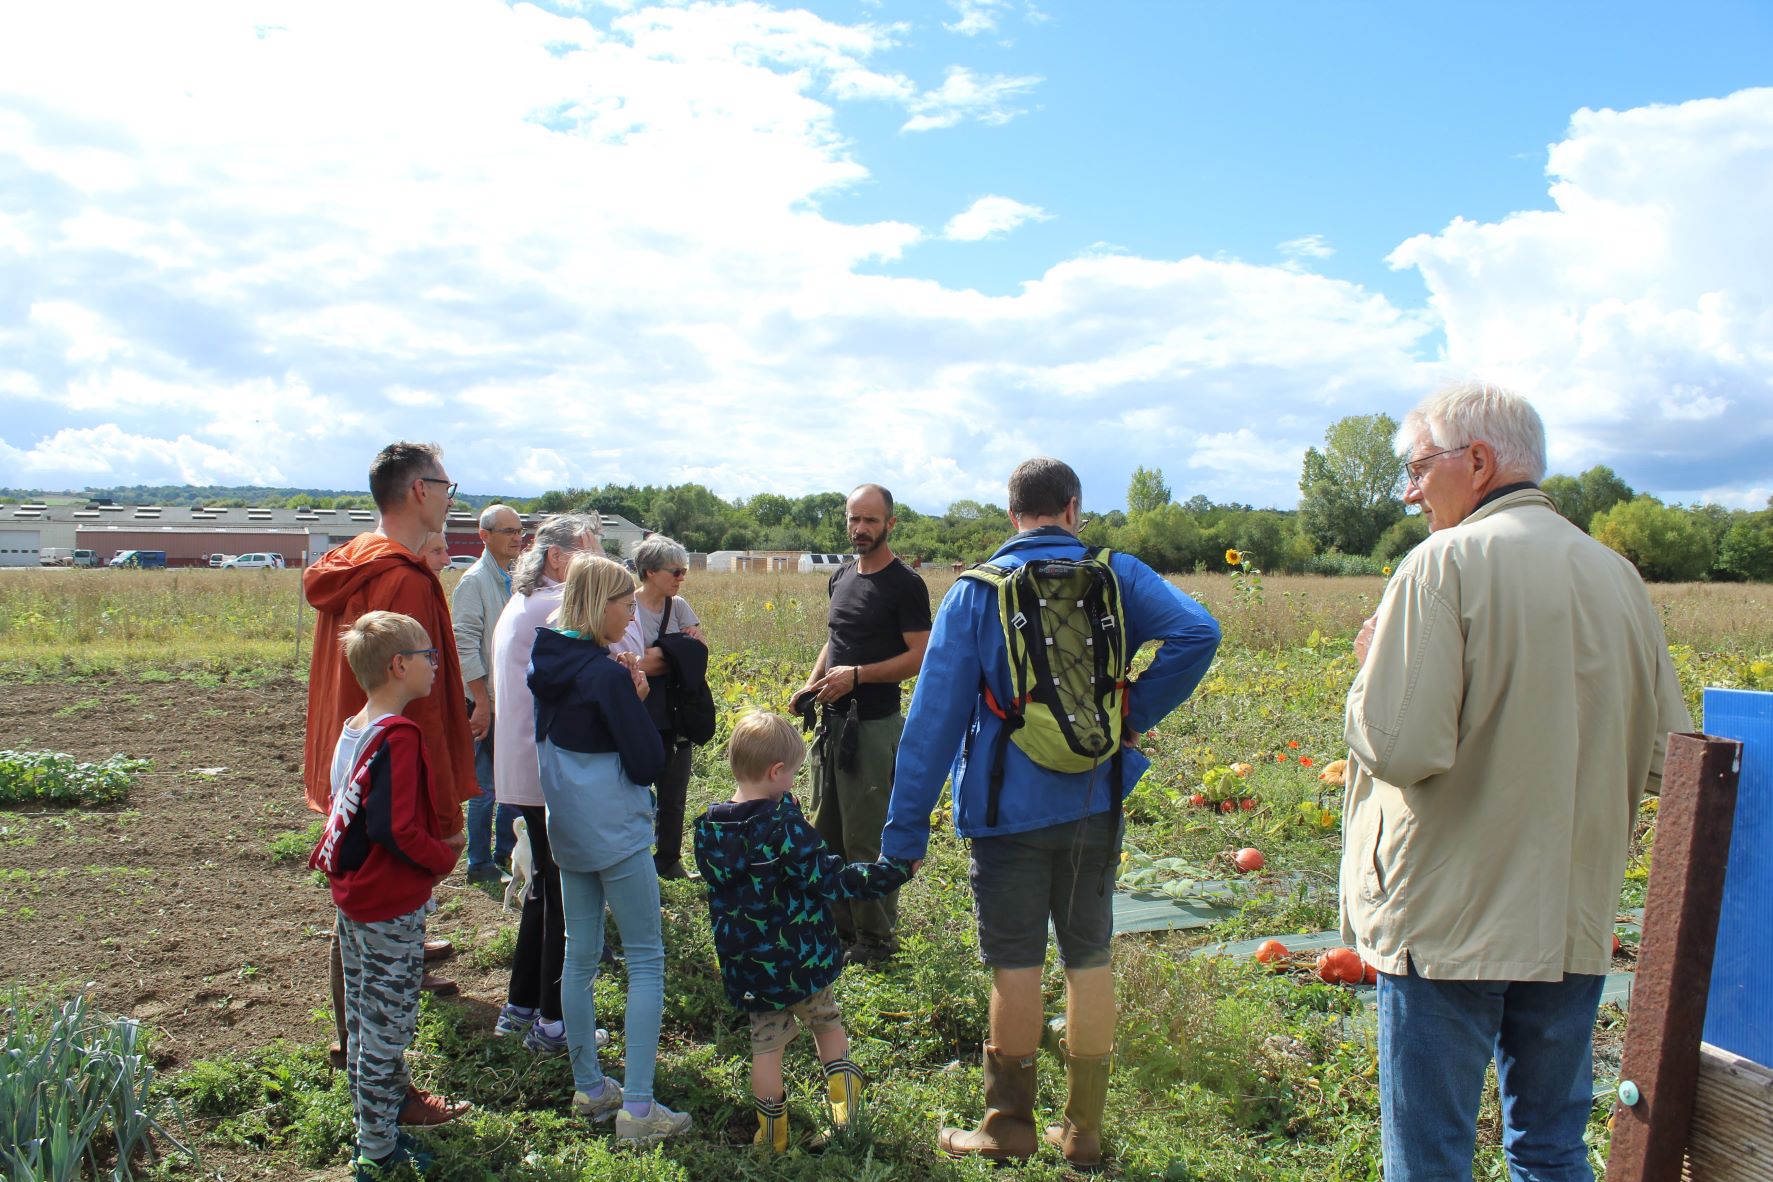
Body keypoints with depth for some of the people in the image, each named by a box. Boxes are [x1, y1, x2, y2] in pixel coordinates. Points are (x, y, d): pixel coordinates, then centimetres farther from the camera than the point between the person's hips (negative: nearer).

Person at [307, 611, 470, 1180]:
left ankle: (371, 1128, 34)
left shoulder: (353, 728, 6)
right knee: (389, 1027, 4)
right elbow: (397, 829, -27)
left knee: (363, 1022, 20)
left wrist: (434, 845, 11)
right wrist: (444, 856, -11)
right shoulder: (398, 736, -23)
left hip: (353, 899, 9)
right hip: (391, 908, -9)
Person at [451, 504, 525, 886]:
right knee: (486, 786, 1)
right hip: (488, 700, -7)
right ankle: (479, 864, 13)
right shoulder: (473, 581, -11)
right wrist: (482, 702, -17)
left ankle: (506, 853, 27)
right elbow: (465, 645, -15)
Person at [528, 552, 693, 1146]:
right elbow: (649, 763, -16)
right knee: (646, 961, 1)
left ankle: (589, 1088, 25)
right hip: (615, 835, -8)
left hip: (567, 831, 8)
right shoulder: (607, 675, -19)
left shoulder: (547, 665, 3)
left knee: (580, 957, 15)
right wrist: (638, 702, -2)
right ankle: (637, 1108, 1)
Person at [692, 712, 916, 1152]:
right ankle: (844, 1104, 27)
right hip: (804, 958, -3)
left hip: (748, 964, 3)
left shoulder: (708, 830, -6)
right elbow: (833, 878, -22)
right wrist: (897, 870, -18)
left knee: (766, 1044, 17)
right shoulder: (783, 824, -22)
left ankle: (772, 1135, 25)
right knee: (826, 1021, 23)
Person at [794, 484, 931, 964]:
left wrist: (856, 675, -21)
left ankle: (877, 941, 13)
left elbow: (920, 656, -13)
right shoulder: (841, 577, 12)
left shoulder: (905, 584, -10)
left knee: (867, 839, -1)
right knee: (825, 832, 14)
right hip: (832, 721, 8)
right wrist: (812, 683, 5)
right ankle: (839, 928, 27)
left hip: (874, 727, -8)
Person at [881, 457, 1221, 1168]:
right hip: (1094, 803, 2)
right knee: (1089, 959, 12)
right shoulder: (1115, 576, 0)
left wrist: (904, 830, -5)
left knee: (1015, 964, 7)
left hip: (1009, 808, -2)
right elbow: (1198, 633, -16)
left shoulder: (975, 591, -5)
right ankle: (1083, 1132, 22)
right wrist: (1135, 714, -6)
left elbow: (935, 715, -7)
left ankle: (1009, 1126, 21)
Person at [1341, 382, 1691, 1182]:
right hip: (1573, 922, 6)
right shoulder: (1618, 576, 4)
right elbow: (1669, 760, 10)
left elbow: (1398, 747, -22)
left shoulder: (1445, 564, -15)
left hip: (1449, 920, -6)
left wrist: (1372, 671, -4)